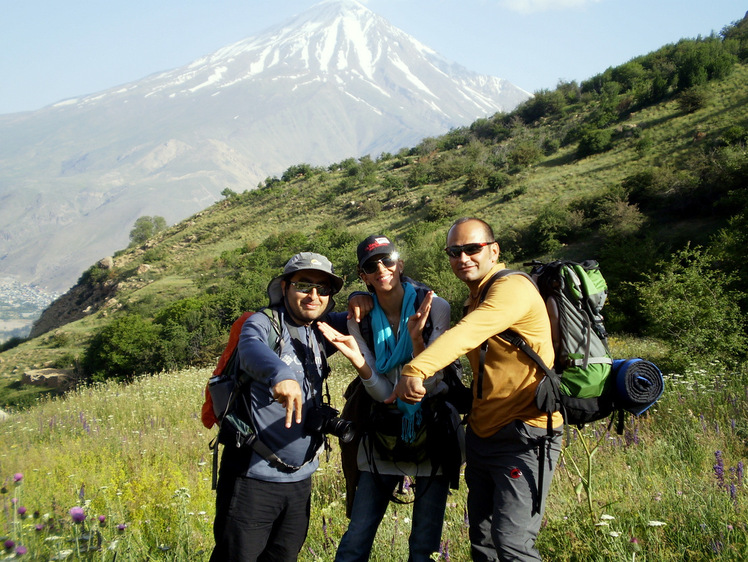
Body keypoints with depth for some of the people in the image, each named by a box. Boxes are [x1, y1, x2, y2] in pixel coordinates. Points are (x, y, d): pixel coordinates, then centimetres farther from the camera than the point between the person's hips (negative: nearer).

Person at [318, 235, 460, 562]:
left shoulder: (435, 307, -11)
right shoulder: (361, 320, -2)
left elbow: (431, 381, -15)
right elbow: (383, 393, -8)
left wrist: (416, 336, -31)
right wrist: (356, 358, -26)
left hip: (433, 428, -2)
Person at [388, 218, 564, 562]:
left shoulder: (513, 288, -14)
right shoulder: (474, 301, 18)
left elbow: (465, 335, -32)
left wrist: (416, 370, -45)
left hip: (525, 436, -9)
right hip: (481, 436, 9)